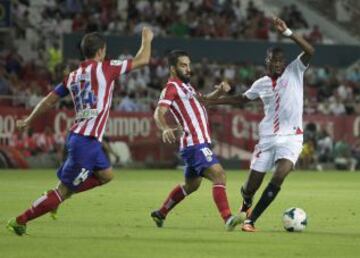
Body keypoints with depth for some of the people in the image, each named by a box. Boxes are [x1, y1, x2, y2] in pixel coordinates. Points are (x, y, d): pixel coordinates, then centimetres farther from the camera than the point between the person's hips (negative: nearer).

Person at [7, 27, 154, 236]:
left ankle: (60, 196, 16)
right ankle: (20, 221, -1)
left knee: (106, 175, 22)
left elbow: (49, 101, 13)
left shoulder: (73, 76, 11)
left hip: (78, 137, 9)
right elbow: (143, 60, 1)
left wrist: (29, 121, 27)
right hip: (87, 142, -9)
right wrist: (147, 39, 19)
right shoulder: (105, 68, -7)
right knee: (64, 190, -3)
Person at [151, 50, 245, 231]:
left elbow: (204, 99, 31)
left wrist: (219, 91, 10)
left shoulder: (185, 86, 20)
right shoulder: (172, 87, -8)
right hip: (195, 144, -10)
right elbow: (159, 113, -20)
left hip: (199, 143, 10)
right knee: (219, 175, -22)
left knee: (191, 185, 20)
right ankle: (228, 219, -33)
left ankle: (160, 214, 32)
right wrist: (165, 128, -41)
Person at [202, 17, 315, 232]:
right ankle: (246, 204, 40)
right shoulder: (261, 84, 9)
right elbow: (242, 99, 26)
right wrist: (210, 102, 24)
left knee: (279, 176, -24)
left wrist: (287, 32, -26)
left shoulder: (295, 71, 0)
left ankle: (251, 220, -14)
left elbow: (310, 51, -17)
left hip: (291, 137, -3)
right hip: (268, 138, 3)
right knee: (252, 186, 2)